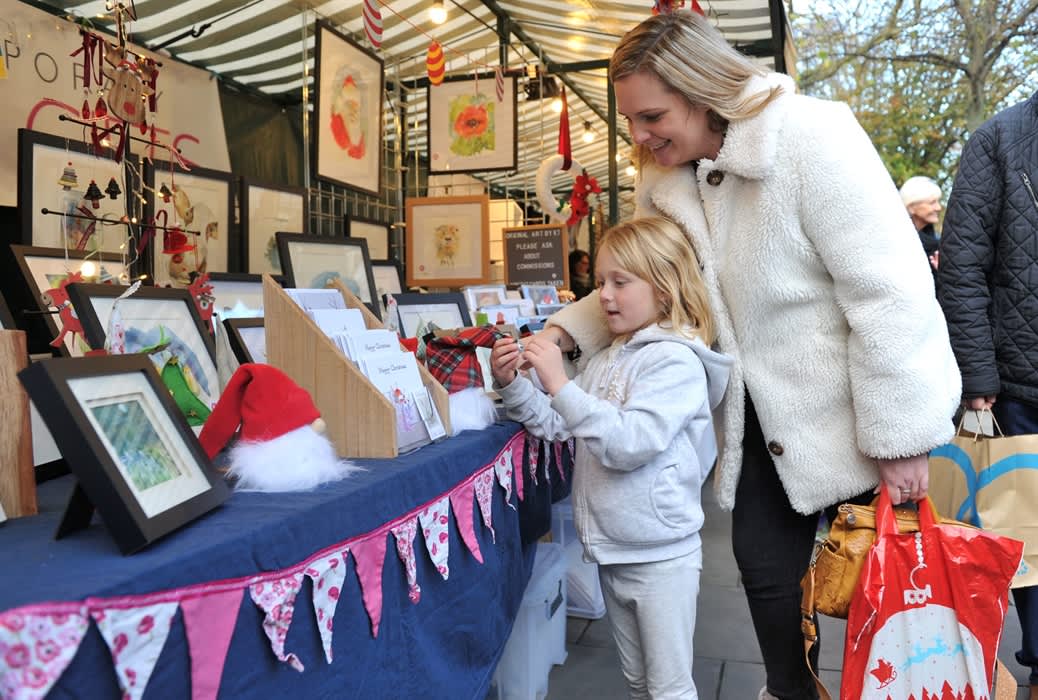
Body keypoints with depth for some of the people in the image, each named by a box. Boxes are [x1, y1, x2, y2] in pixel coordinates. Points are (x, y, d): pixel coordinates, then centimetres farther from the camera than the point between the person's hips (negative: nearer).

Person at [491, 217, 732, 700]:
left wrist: (560, 385, -29)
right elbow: (557, 427, 9)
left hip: (660, 555, -8)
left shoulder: (676, 360, -17)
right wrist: (511, 384, -6)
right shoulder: (606, 359, 8)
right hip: (611, 550, 8)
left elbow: (628, 444, -28)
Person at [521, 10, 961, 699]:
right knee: (765, 566, 14)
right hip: (765, 417, 6)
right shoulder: (665, 179, -2)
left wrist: (900, 438, -20)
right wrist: (563, 332, -10)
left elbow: (890, 294, -23)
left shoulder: (813, 138, -22)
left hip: (853, 412, -5)